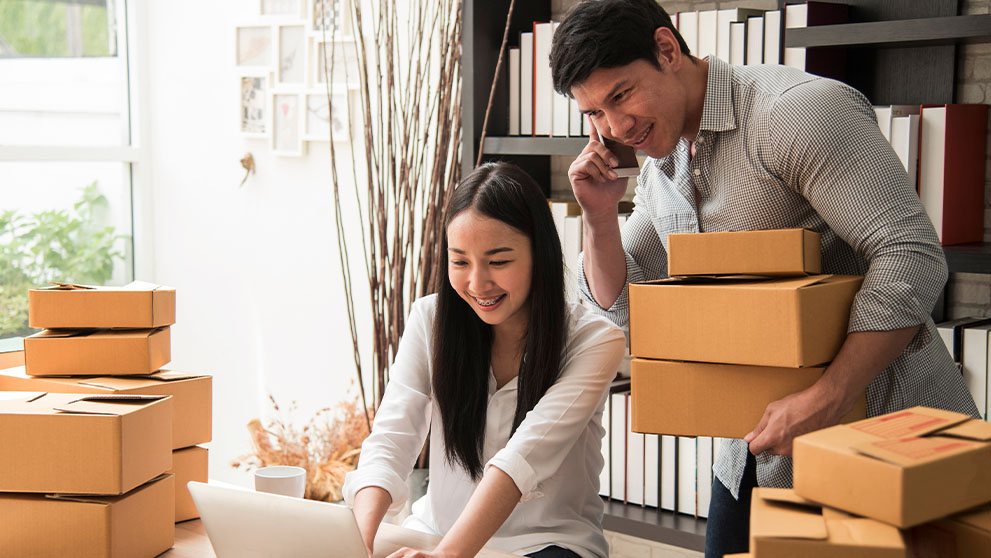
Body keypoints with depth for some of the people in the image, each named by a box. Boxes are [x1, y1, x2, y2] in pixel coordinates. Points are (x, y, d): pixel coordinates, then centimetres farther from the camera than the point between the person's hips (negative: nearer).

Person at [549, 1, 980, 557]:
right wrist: (600, 217, -3)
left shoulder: (797, 110, -19)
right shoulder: (660, 169, 8)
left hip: (876, 420, -7)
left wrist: (826, 401, -32)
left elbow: (912, 258, -26)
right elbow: (623, 307, 15)